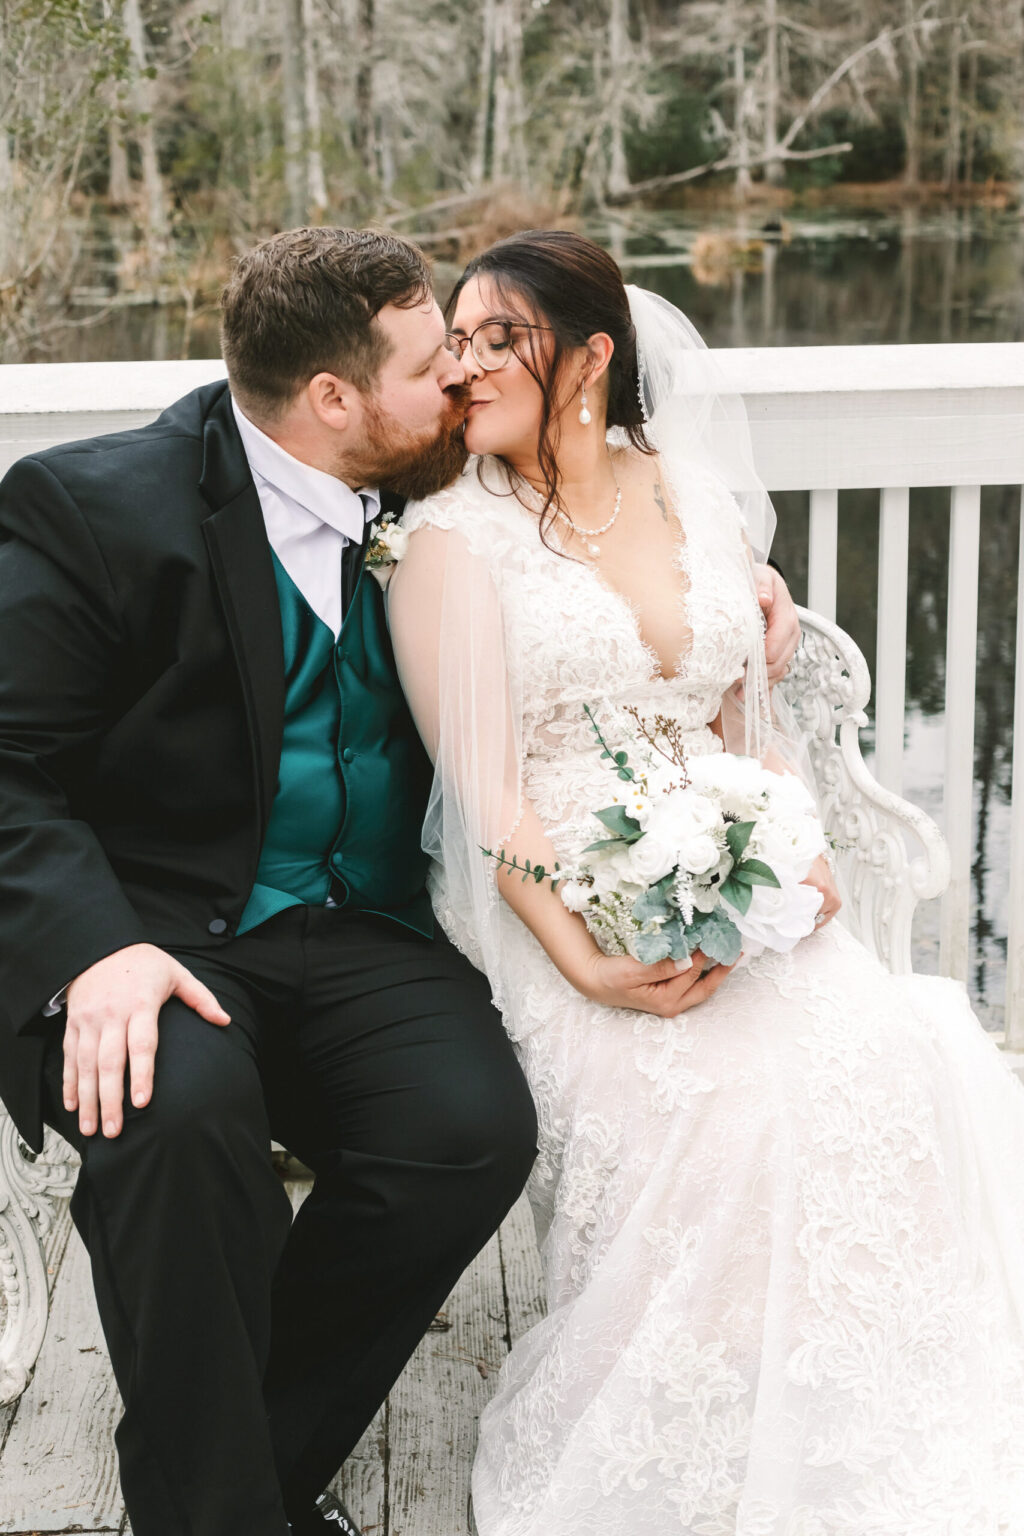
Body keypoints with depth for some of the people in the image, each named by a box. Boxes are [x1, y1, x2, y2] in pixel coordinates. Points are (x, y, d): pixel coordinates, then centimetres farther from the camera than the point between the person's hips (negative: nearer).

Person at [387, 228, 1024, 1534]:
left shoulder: (692, 499, 13)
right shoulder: (454, 538, 0)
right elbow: (484, 793, -7)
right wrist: (582, 959, -21)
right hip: (550, 905, -4)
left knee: (896, 1057, -25)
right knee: (722, 1098, -32)